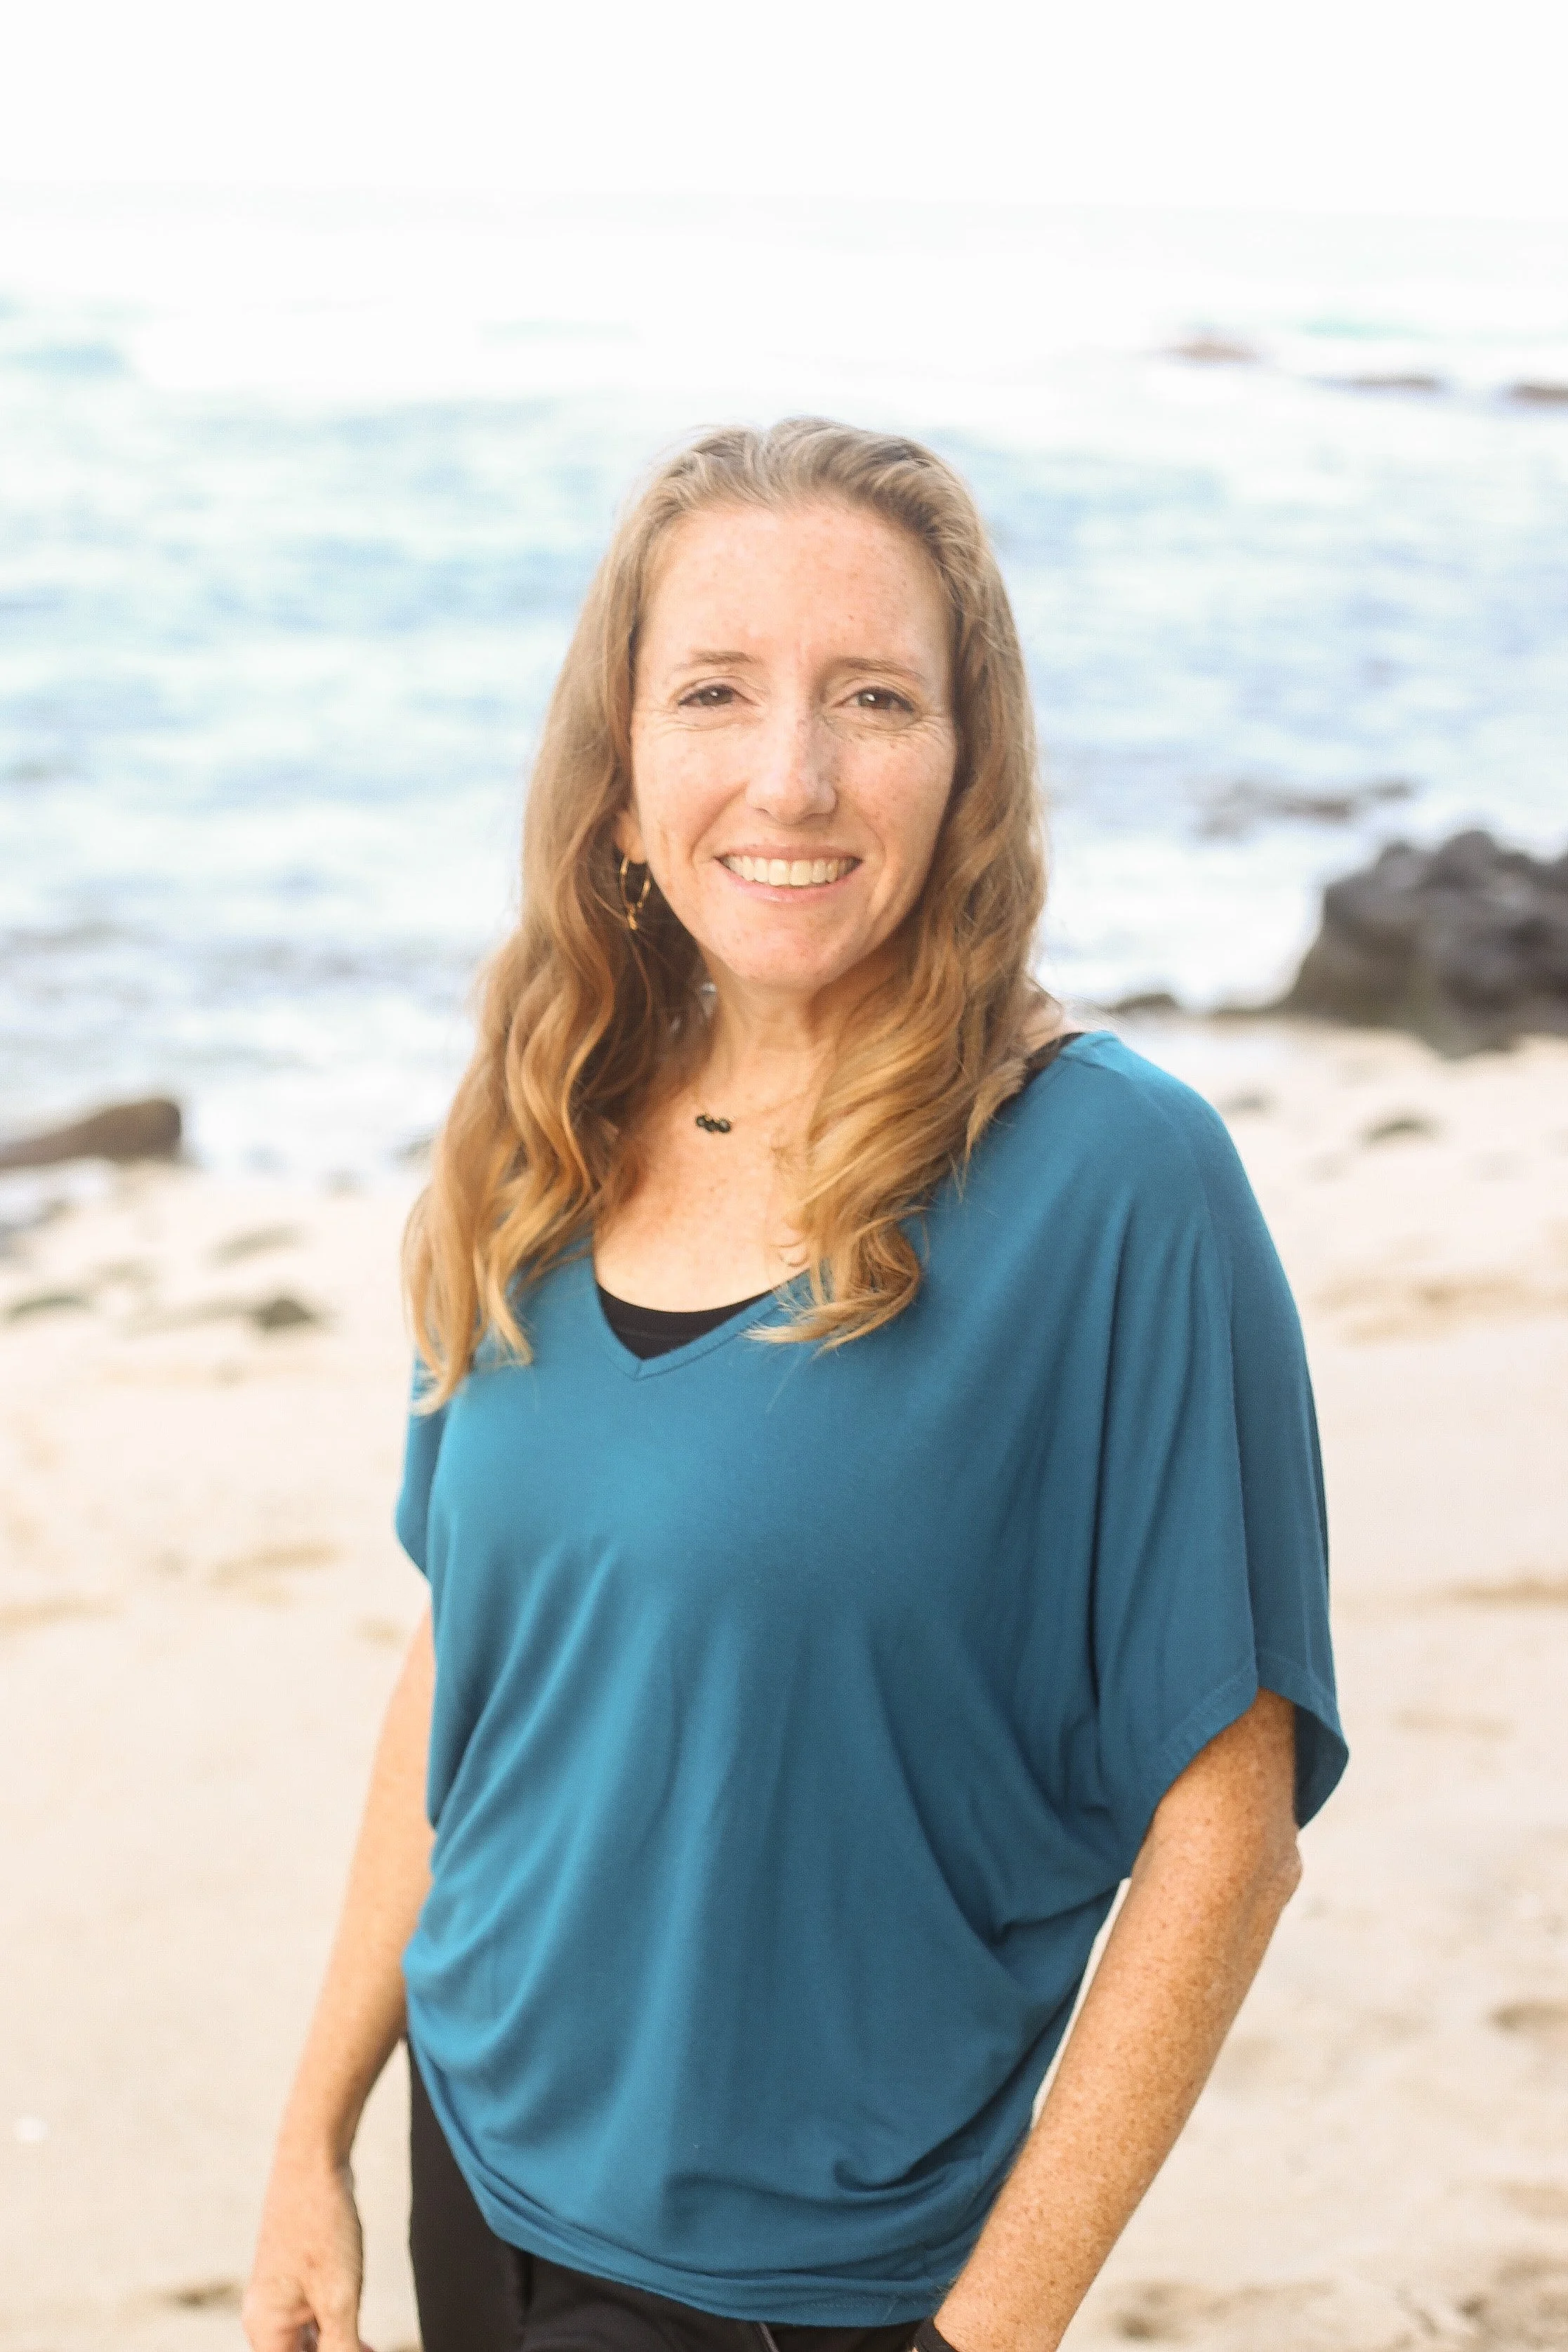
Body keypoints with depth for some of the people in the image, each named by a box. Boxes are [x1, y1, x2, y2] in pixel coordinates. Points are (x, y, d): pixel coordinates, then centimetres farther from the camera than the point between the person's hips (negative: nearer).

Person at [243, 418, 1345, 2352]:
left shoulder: (1114, 1179, -18)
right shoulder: (542, 1159, -1)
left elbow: (1221, 1822, -16)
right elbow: (463, 1650, 8)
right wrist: (316, 2128, 9)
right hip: (477, 2159, 5)